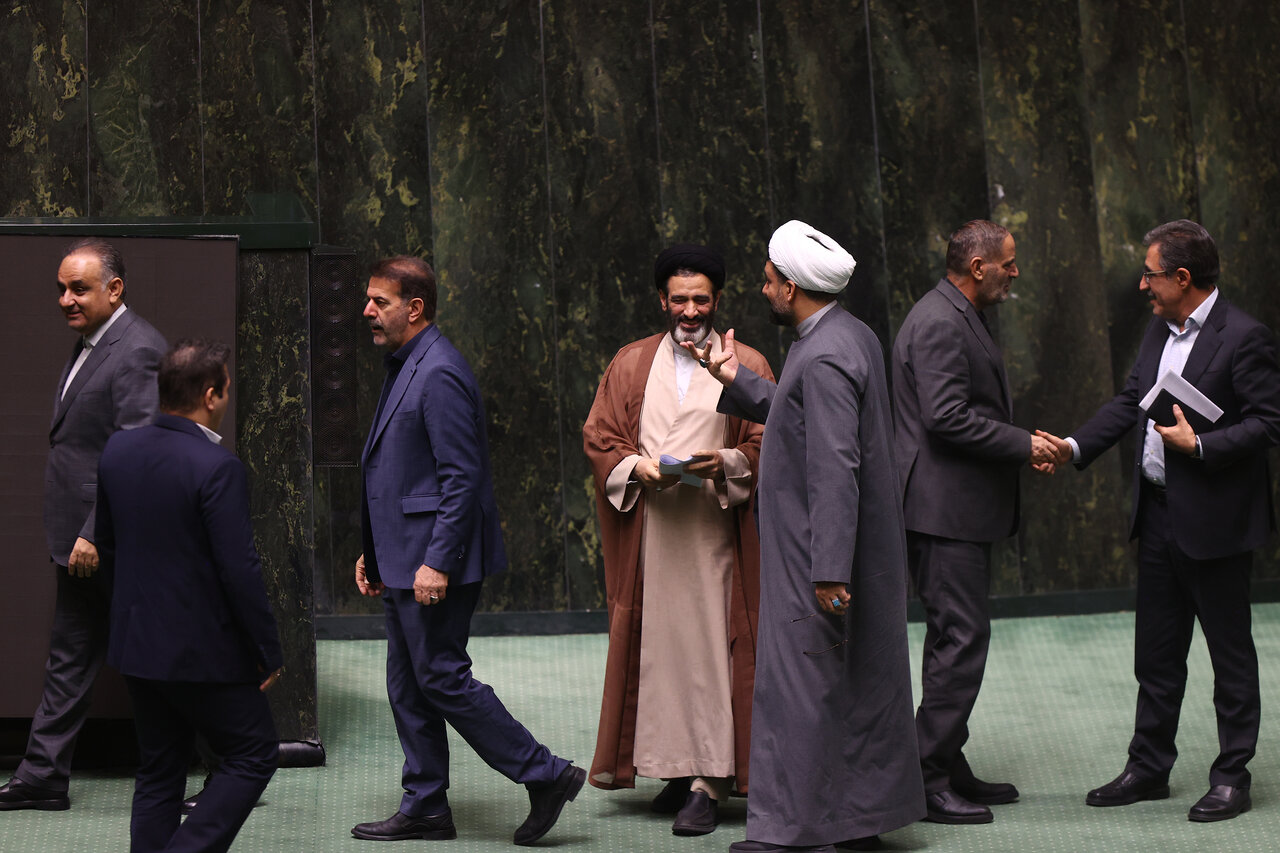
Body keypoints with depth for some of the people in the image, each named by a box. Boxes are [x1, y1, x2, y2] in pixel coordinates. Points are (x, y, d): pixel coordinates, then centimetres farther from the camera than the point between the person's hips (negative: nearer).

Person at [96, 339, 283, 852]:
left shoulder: (118, 451, 2)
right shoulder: (216, 468, -21)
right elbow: (239, 570, -20)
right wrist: (268, 650, -10)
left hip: (134, 641, 7)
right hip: (202, 649, -7)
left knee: (158, 772, 16)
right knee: (254, 755, 8)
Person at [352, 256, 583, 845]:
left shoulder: (439, 374, -17)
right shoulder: (405, 367, 15)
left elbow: (462, 478, -21)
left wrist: (438, 563, -24)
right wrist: (372, 552, 19)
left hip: (433, 564, -10)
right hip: (403, 563, 10)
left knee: (442, 679, -6)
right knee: (408, 687, 13)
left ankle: (546, 776, 3)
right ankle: (424, 809, 21)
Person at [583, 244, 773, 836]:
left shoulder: (747, 365, 7)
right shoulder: (631, 364, 13)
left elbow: (769, 445, 3)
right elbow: (598, 438, 10)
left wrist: (726, 462, -16)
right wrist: (638, 468, -9)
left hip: (714, 531, -2)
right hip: (648, 531, 2)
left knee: (710, 648, -7)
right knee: (658, 645, 3)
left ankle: (709, 784, -5)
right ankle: (677, 766, 13)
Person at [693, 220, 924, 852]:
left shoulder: (824, 358, -21)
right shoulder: (851, 336, 11)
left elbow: (835, 470, -26)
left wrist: (829, 569, -26)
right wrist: (736, 381, 18)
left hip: (816, 557, -10)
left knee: (799, 683, -5)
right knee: (862, 679, 15)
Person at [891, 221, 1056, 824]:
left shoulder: (961, 319, 18)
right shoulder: (939, 324, -16)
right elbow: (948, 418, -23)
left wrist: (1023, 445, 11)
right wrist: (1023, 445, -15)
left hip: (960, 508, 11)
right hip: (943, 508, -11)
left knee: (955, 638, 14)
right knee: (961, 638, -10)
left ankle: (947, 768, 21)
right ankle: (926, 779, -5)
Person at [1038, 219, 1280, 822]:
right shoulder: (1160, 330, 11)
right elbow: (1130, 400, 15)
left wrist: (1199, 445, -22)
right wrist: (1075, 447, 5)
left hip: (1216, 522, -8)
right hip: (1158, 515, 8)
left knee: (1230, 653, 5)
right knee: (1155, 652, 14)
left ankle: (1232, 776, 15)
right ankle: (1148, 768, 25)